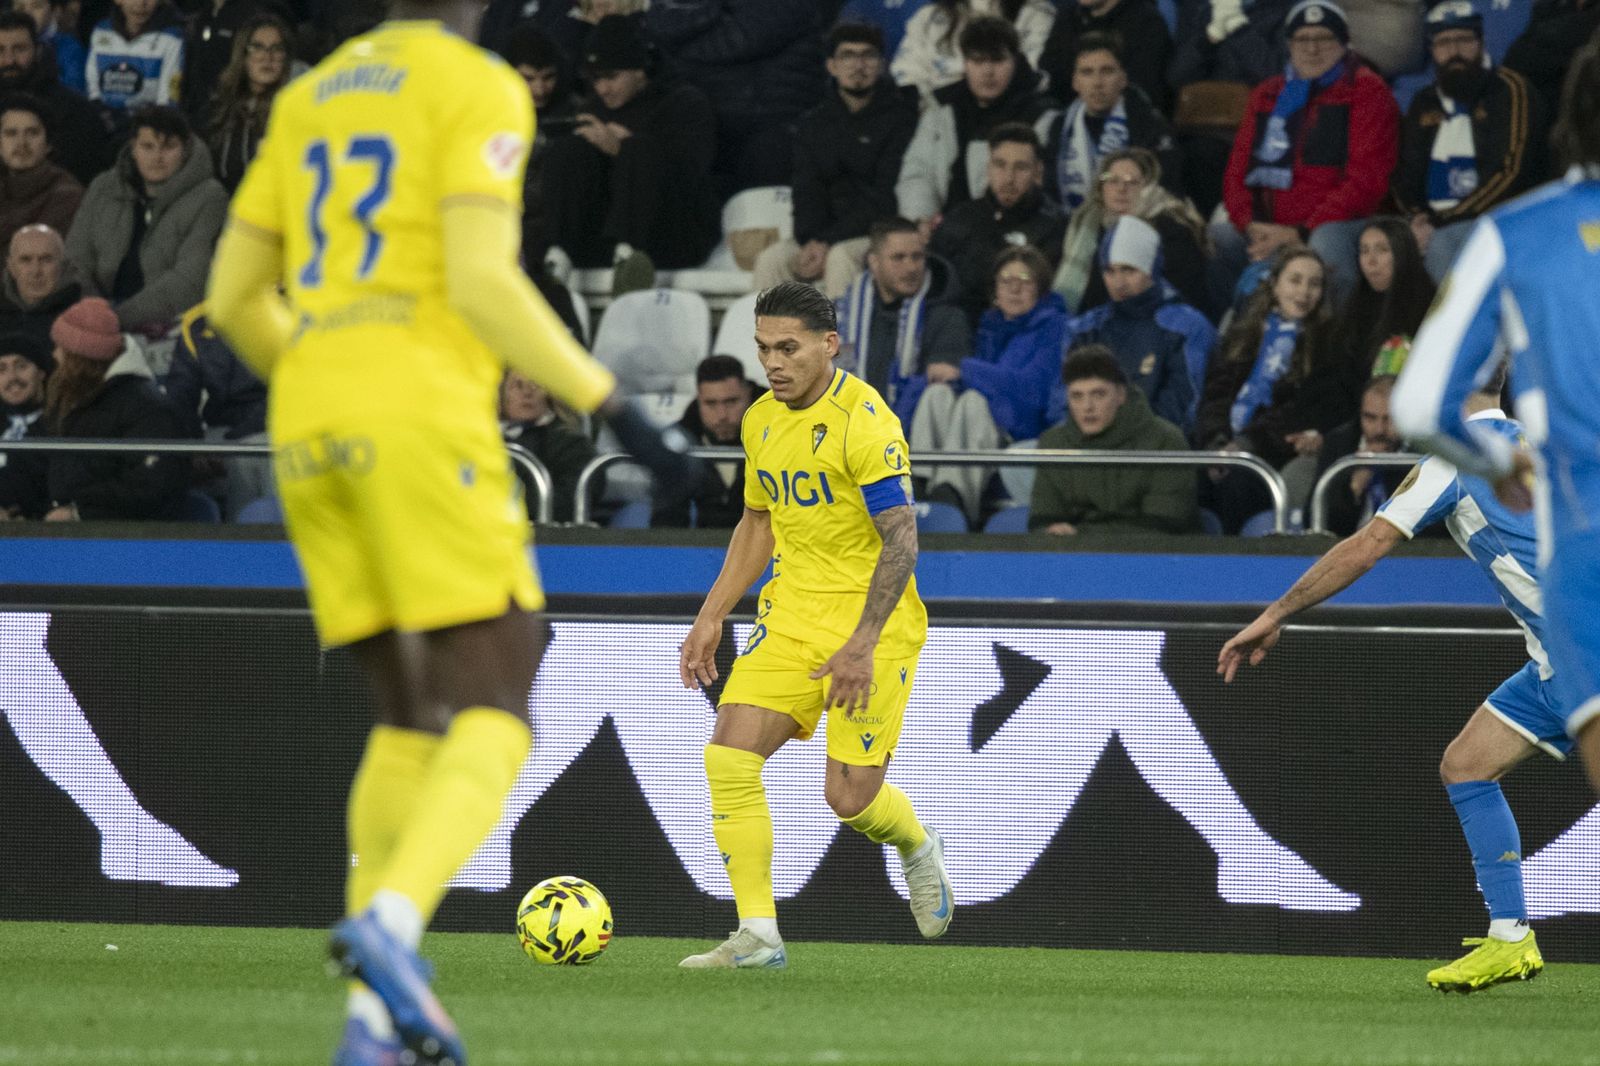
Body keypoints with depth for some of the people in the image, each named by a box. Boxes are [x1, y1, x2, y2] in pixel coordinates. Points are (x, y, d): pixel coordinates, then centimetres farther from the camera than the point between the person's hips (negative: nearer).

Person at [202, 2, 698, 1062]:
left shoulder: (308, 100, 21)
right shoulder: (481, 88, -1)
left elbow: (235, 295, 19)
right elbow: (481, 279, -14)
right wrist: (614, 405, -11)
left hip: (309, 426, 7)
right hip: (420, 415, -7)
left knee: (412, 715, 15)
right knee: (495, 718, -5)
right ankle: (391, 925, -32)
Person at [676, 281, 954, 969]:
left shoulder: (863, 420, -16)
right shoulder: (761, 421, 8)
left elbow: (901, 540, -20)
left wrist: (862, 645, -27)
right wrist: (710, 618, 16)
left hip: (873, 624, -6)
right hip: (793, 615, 6)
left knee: (849, 797, -7)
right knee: (728, 755, -13)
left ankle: (918, 850, 29)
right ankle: (758, 935, -10)